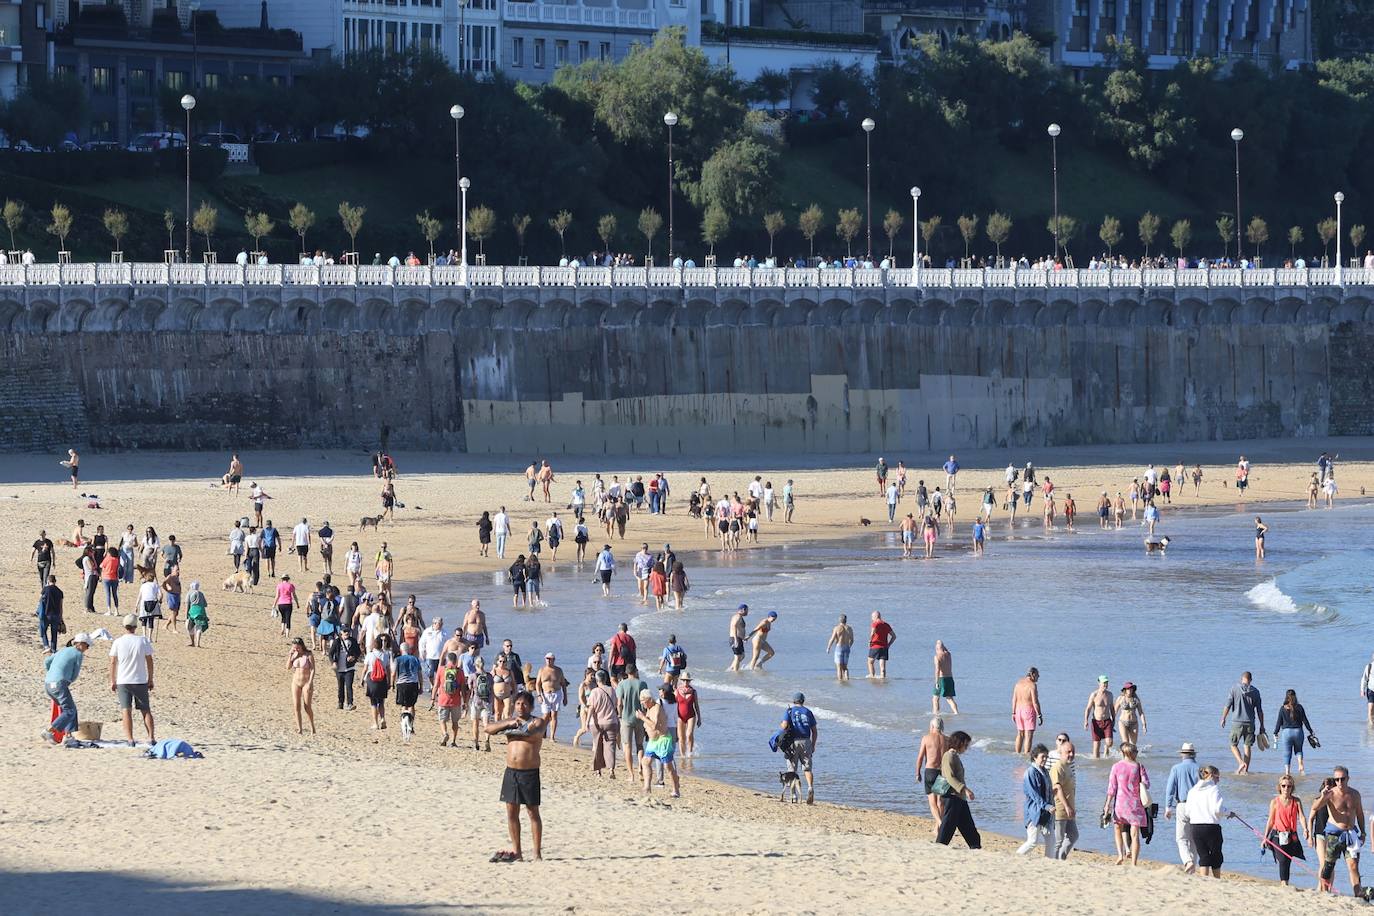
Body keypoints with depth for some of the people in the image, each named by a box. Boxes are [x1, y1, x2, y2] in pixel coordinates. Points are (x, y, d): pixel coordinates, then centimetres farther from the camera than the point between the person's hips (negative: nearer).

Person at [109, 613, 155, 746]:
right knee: (146, 710, 9)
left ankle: (130, 739, -10)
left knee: (126, 710, -1)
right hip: (141, 681, 1)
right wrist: (150, 679, 11)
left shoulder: (118, 643, -3)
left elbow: (113, 663, 0)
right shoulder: (143, 641, -2)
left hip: (123, 681, -1)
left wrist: (112, 682, 9)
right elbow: (149, 661, 2)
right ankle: (151, 738, 4)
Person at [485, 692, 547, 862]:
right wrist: (509, 724, -14)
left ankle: (537, 853, 1)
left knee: (533, 812, -2)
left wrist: (513, 731, -18)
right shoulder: (510, 721, 12)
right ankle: (516, 851, 16)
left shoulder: (537, 722, -1)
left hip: (530, 773, -5)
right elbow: (489, 729, -1)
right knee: (511, 812, 7)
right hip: (511, 771, 5)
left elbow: (536, 732, -24)